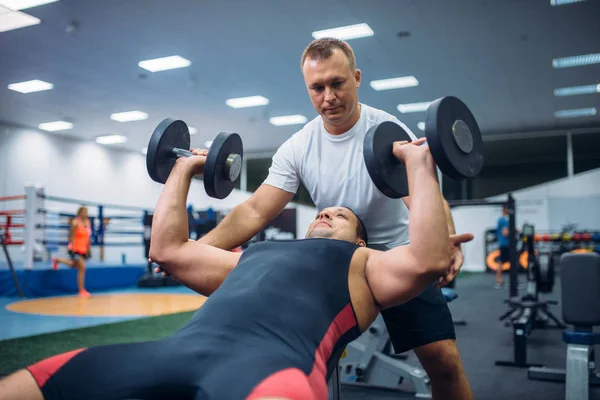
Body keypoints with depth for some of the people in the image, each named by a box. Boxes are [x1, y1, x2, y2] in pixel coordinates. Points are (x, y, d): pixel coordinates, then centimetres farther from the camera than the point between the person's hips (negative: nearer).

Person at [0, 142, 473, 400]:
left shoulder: (362, 265, 25)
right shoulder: (251, 255, 38)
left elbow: (429, 259, 6)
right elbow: (168, 250, 41)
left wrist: (420, 165, 12)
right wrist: (182, 171, 48)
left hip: (272, 361, -5)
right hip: (178, 349, 6)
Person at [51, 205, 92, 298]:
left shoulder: (88, 222, 6)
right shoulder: (75, 222, -15)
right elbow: (71, 236, -16)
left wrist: (89, 249, 12)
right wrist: (73, 249, -20)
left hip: (83, 250, 8)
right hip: (75, 249, -8)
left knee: (74, 265, 25)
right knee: (82, 268, -10)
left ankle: (57, 260, 48)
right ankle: (82, 291, -1)